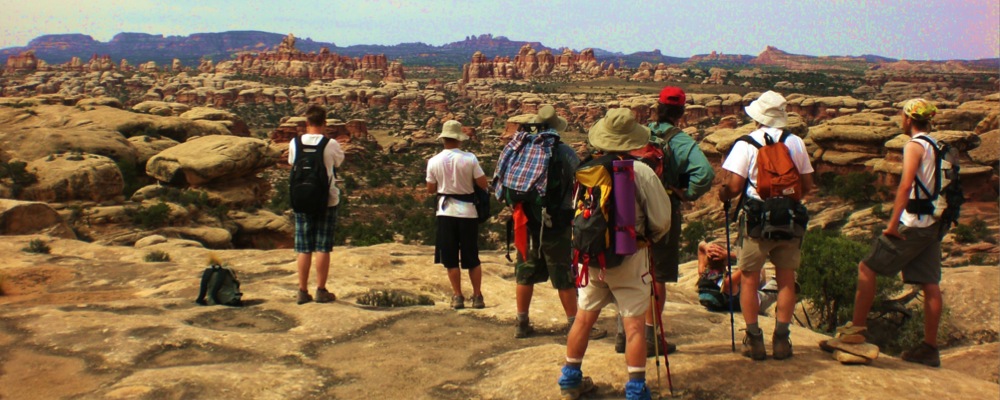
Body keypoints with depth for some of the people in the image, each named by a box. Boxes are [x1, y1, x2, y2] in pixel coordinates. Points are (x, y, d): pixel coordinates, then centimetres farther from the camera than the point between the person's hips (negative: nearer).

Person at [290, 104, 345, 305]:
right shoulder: (331, 145, -10)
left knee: (304, 249, 8)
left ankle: (303, 291, 11)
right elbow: (339, 162, 7)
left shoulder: (295, 143, -4)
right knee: (323, 248, 5)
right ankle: (321, 290, 7)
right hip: (326, 200, -2)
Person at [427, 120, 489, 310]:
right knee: (472, 257, 10)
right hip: (467, 210, 0)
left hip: (446, 211, 0)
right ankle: (477, 296, 13)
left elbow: (430, 189, 4)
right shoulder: (469, 158, -9)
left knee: (450, 258, 8)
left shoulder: (434, 161, -4)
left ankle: (457, 296, 9)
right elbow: (483, 184, -7)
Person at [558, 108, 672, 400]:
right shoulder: (641, 172, -14)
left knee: (584, 318, 16)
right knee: (634, 324, 4)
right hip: (629, 258, -4)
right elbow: (662, 221, -9)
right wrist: (646, 239, 11)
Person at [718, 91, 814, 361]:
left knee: (749, 279, 8)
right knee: (786, 280, 11)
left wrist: (723, 194, 6)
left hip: (757, 219, -3)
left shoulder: (746, 144, -9)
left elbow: (734, 186, -15)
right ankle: (781, 339, 13)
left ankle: (754, 340, 9)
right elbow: (807, 185, 7)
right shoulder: (796, 143, 3)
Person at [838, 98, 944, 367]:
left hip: (913, 224, -8)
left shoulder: (915, 146, -10)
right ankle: (930, 348, 12)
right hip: (933, 225, 8)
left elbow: (906, 186, -21)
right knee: (930, 284, 7)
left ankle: (857, 328, -1)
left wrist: (893, 224, -21)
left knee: (867, 268, -2)